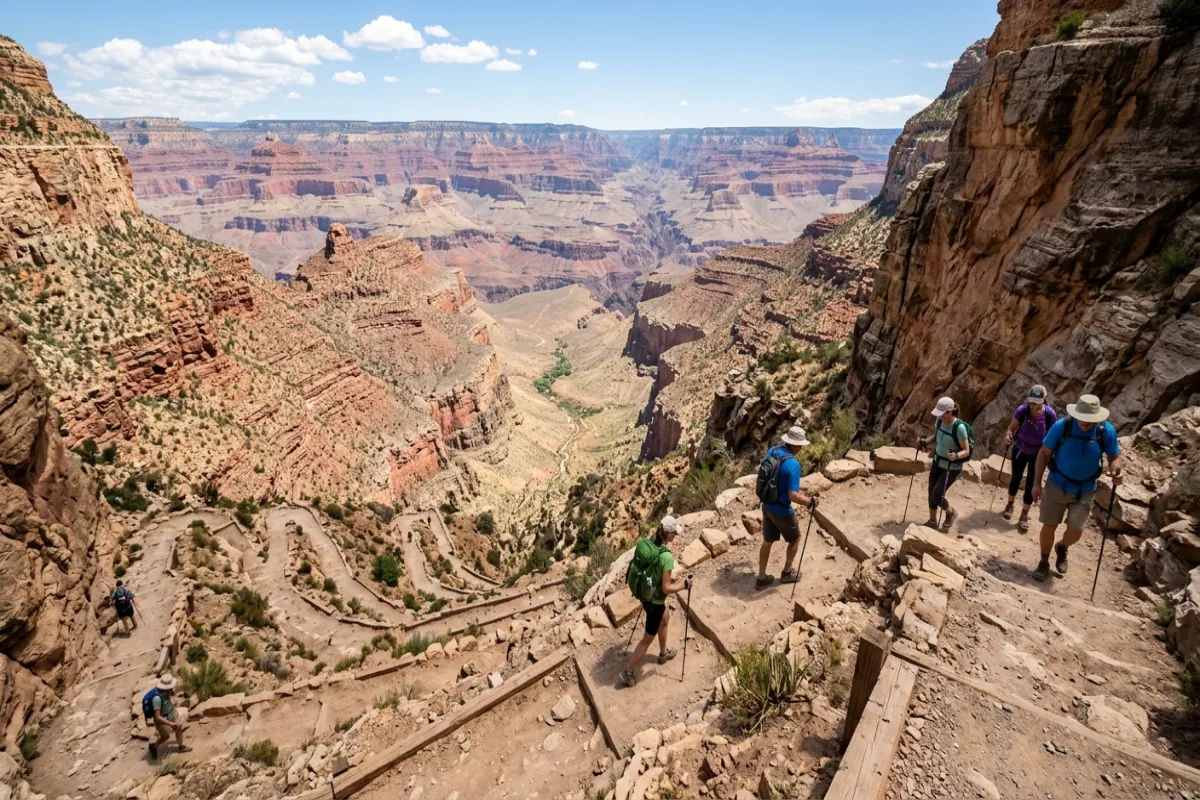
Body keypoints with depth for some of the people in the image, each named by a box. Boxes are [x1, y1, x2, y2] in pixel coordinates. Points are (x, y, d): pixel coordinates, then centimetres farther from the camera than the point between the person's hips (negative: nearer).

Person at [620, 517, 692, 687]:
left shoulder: (646, 543, -9)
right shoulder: (667, 556, -32)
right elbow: (666, 588, -29)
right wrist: (685, 584, -14)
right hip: (655, 601, -8)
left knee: (665, 619, 34)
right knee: (648, 639, 14)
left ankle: (663, 653, 55)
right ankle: (628, 673, 28)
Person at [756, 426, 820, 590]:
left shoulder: (772, 451, -6)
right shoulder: (793, 464, -28)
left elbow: (762, 472, 12)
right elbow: (793, 496, -29)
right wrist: (810, 501, -12)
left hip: (767, 506, 7)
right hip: (782, 511, -6)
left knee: (767, 541, 20)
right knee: (795, 539, 22)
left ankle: (761, 578, 30)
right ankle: (787, 572, 37)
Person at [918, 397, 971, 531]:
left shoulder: (959, 428, -28)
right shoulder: (939, 421, -8)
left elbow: (966, 451, -20)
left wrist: (956, 456, -39)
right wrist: (925, 441, -9)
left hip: (953, 467, -7)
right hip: (938, 462, 7)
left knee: (936, 496, -6)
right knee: (931, 493, 13)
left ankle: (951, 513, 26)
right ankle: (932, 521, 31)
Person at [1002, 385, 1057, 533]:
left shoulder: (1050, 414, -22)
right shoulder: (1022, 410, -22)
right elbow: (1012, 427, -14)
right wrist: (1008, 435, -36)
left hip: (1038, 454, -1)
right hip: (1020, 450, 1)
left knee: (1031, 484, 4)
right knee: (1016, 478, 15)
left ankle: (1024, 516, 17)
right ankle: (1010, 504, 39)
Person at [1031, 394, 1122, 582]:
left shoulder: (1107, 431, -14)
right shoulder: (1062, 426, -18)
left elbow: (1115, 457, 0)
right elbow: (1044, 453, -9)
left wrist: (1115, 472, -24)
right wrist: (1037, 483, -9)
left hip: (1085, 489, 1)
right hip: (1057, 484, -1)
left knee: (1075, 531, 0)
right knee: (1049, 526, 7)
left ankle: (1062, 548, 35)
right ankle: (1044, 562, 27)